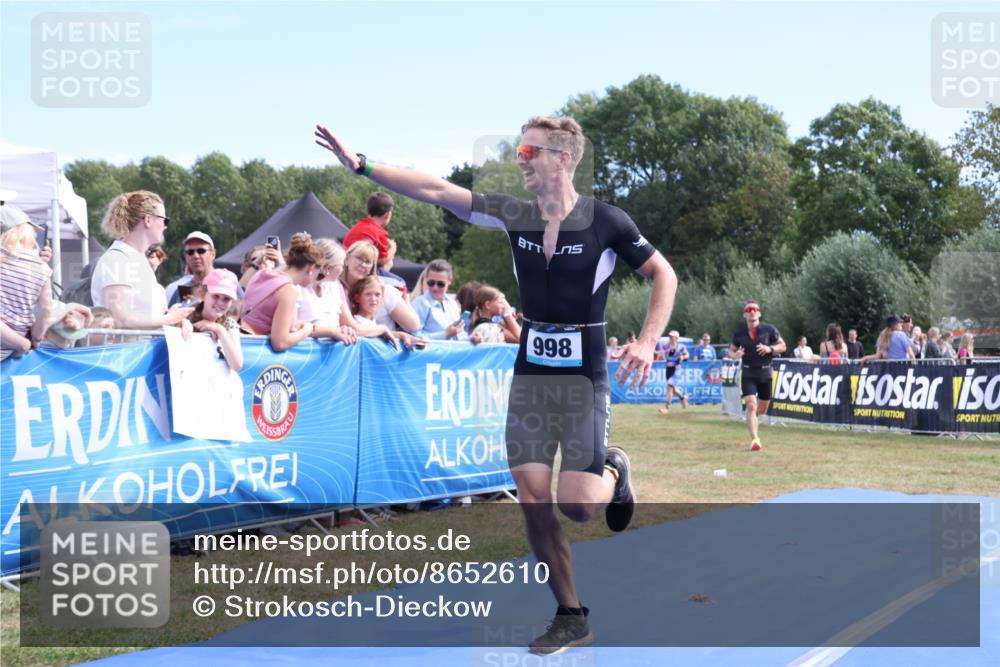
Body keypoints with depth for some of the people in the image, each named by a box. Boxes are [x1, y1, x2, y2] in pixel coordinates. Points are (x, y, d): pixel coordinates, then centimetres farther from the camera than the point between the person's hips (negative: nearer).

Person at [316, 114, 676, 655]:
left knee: (576, 504, -10)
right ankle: (570, 618, 12)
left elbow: (663, 275, -1)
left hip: (583, 377, -4)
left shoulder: (605, 220, -10)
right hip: (529, 373, 4)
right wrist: (360, 165, -5)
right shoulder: (514, 215, 1)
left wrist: (647, 342, -13)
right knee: (532, 498, -1)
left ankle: (614, 471, 26)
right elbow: (436, 190, -1)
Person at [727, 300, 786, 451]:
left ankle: (751, 418, 48)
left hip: (765, 373, 1)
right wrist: (735, 355, -13)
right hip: (748, 374, -1)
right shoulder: (739, 333, 1)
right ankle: (755, 439, -16)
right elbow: (731, 350, 11)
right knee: (751, 405, -17)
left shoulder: (769, 330, -2)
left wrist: (770, 349, -17)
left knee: (762, 409, 13)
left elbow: (783, 346, 2)